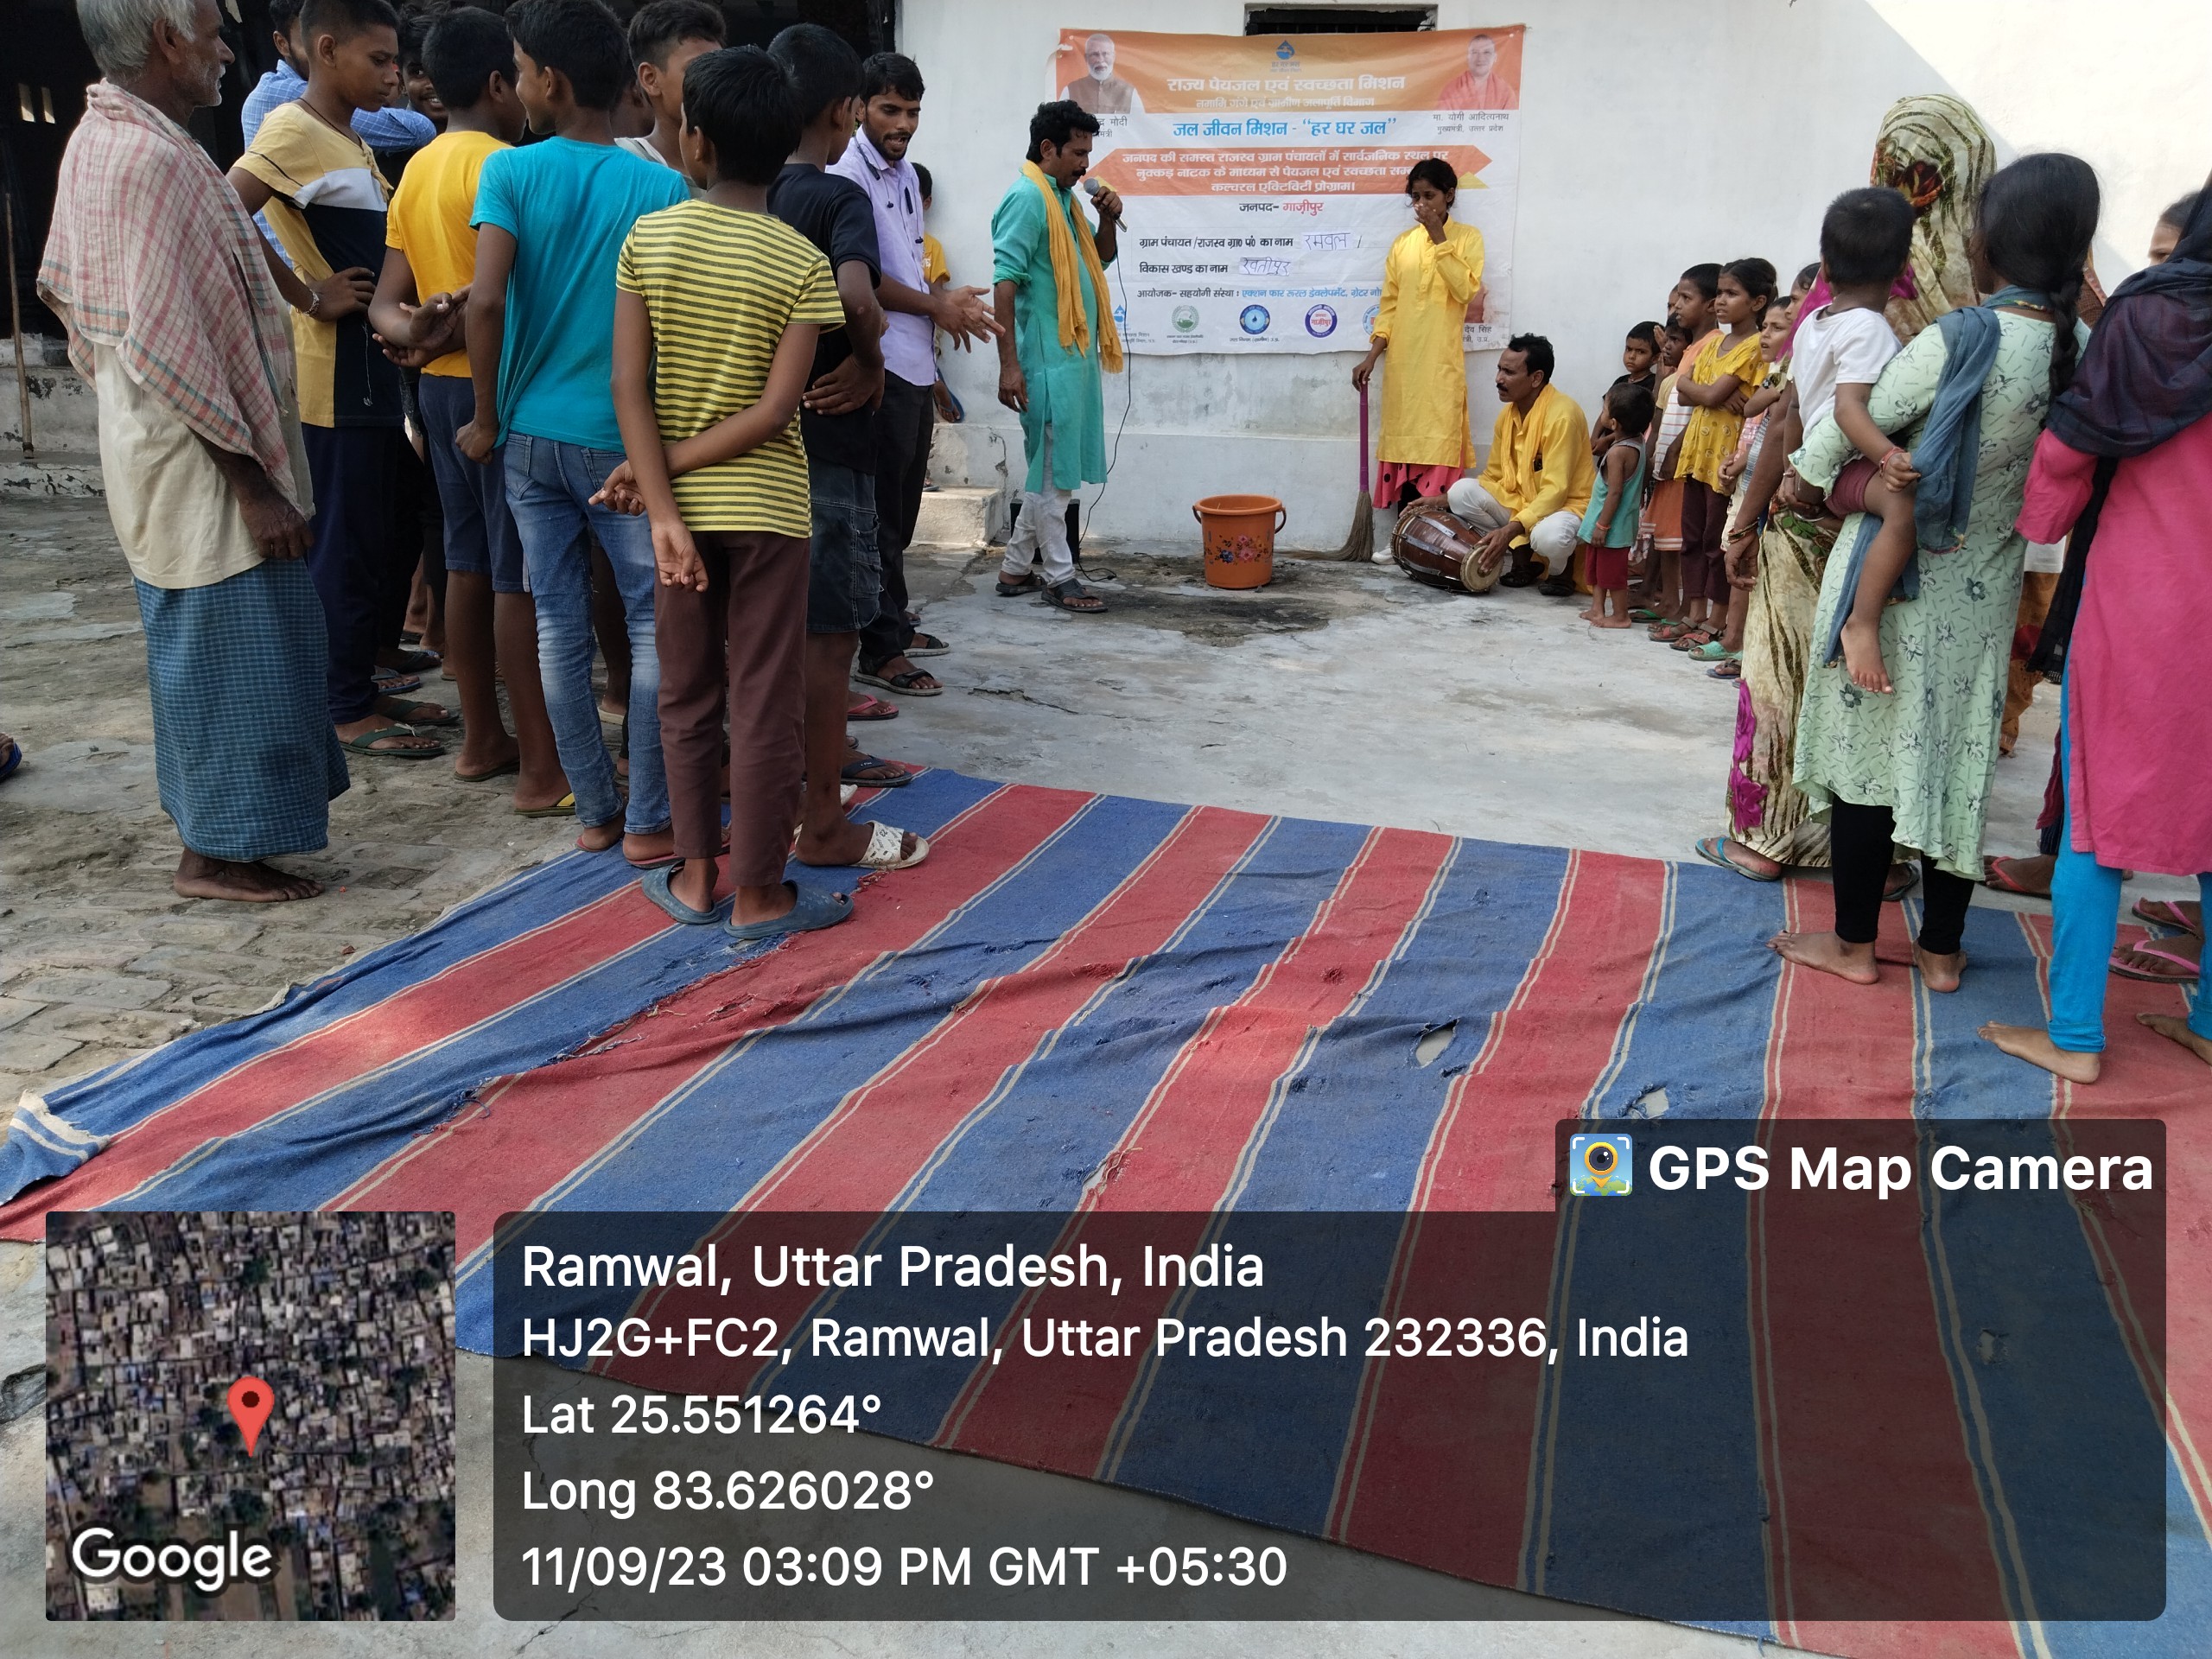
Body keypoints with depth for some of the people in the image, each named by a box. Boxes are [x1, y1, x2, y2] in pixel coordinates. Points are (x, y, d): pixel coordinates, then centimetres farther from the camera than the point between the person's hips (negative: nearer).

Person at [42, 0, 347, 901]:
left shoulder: (94, 139, 10)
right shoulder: (155, 159, -21)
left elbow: (64, 285, 19)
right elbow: (170, 347, -25)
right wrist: (251, 479, -21)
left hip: (148, 444, 10)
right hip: (198, 458, -10)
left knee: (195, 641, 19)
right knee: (229, 643, -1)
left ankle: (211, 823, 32)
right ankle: (218, 852, 10)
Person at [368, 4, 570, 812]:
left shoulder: (417, 171, 15)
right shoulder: (503, 165, -12)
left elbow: (385, 302, 8)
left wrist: (417, 333, -10)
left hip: (439, 382, 9)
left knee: (469, 559, 14)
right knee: (520, 572, -7)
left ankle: (481, 738, 23)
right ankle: (542, 769, -3)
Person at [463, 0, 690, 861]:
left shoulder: (509, 170, -4)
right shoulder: (663, 188, -4)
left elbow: (486, 300, -14)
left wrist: (486, 418, -2)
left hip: (534, 435, 2)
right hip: (628, 438, -2)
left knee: (560, 626, 10)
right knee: (655, 626, 5)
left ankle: (594, 811, 17)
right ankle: (648, 821, 7)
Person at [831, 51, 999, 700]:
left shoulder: (906, 173, 15)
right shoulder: (849, 172, -13)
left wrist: (945, 305, 5)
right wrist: (936, 306, -9)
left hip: (917, 364, 9)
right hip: (881, 366, -9)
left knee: (903, 507, 16)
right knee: (881, 513, -4)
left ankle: (894, 624, 28)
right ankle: (879, 650, 2)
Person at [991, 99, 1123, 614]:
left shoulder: (1064, 198, 16)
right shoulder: (1027, 198, -12)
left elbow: (1099, 261, 27)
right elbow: (1004, 282, -19)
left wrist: (1108, 218, 7)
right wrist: (1009, 363, -24)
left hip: (1075, 355, 10)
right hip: (1048, 360, -10)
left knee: (1052, 469, 13)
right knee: (1053, 471, -1)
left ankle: (1014, 569, 21)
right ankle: (1059, 576, 7)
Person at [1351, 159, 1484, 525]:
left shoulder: (1467, 237, 2)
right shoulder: (1402, 243, 12)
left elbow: (1466, 290, -14)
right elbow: (1389, 305, 11)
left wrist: (1439, 239, -12)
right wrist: (1372, 356, 2)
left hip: (1442, 361, -4)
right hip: (1401, 361, 4)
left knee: (1438, 444, -7)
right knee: (1403, 442, 5)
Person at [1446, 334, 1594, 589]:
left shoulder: (1562, 414, -22)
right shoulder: (1508, 413, 1)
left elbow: (1554, 492, -26)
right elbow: (1493, 477, 10)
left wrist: (1510, 530, -35)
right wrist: (1441, 500, -1)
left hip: (1567, 505, -7)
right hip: (1520, 501, 7)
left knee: (1548, 536, -40)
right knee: (1461, 491, -13)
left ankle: (1565, 567, -2)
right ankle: (1522, 556, -1)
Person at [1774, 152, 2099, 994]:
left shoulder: (1956, 341, -21)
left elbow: (1840, 434, -15)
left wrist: (1804, 481, 6)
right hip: (1984, 594, 5)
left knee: (1871, 751, 6)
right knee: (1959, 758, 13)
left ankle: (1853, 944, 17)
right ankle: (1941, 949, 22)